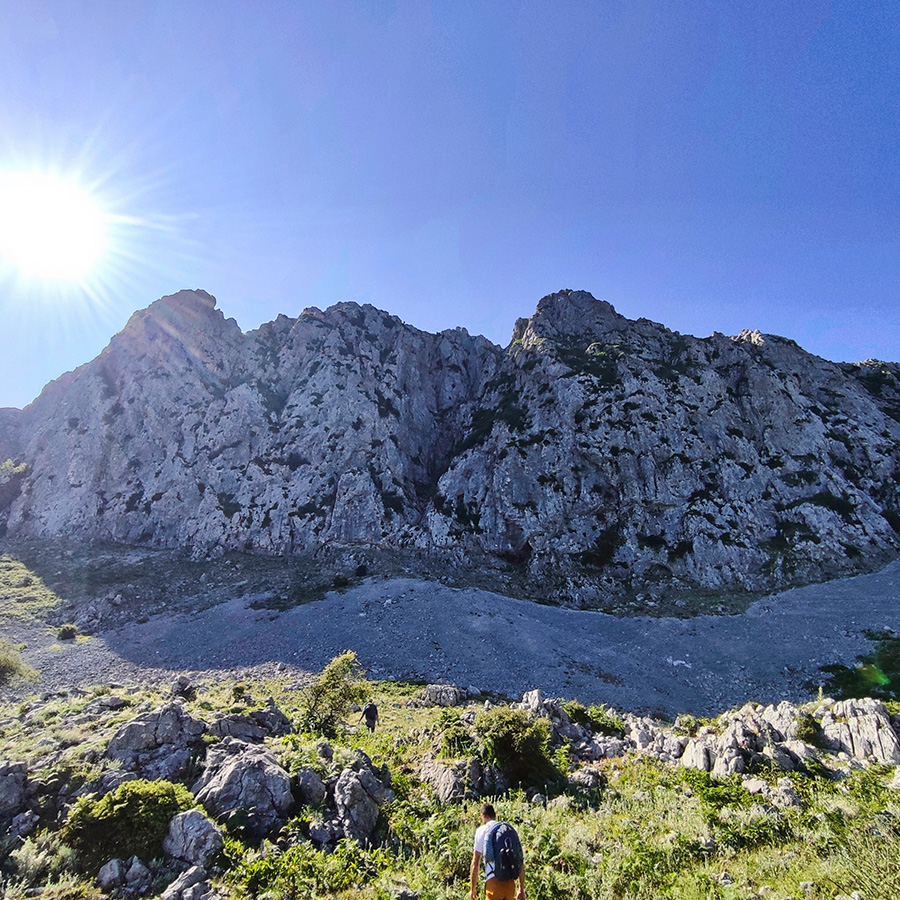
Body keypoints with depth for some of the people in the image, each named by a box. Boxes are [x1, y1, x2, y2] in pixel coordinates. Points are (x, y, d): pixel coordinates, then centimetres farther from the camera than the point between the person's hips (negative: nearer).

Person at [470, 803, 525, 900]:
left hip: (493, 882, -4)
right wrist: (521, 890, 23)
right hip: (510, 883, 5)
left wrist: (473, 888, 13)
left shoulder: (481, 830, 4)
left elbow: (475, 864, 3)